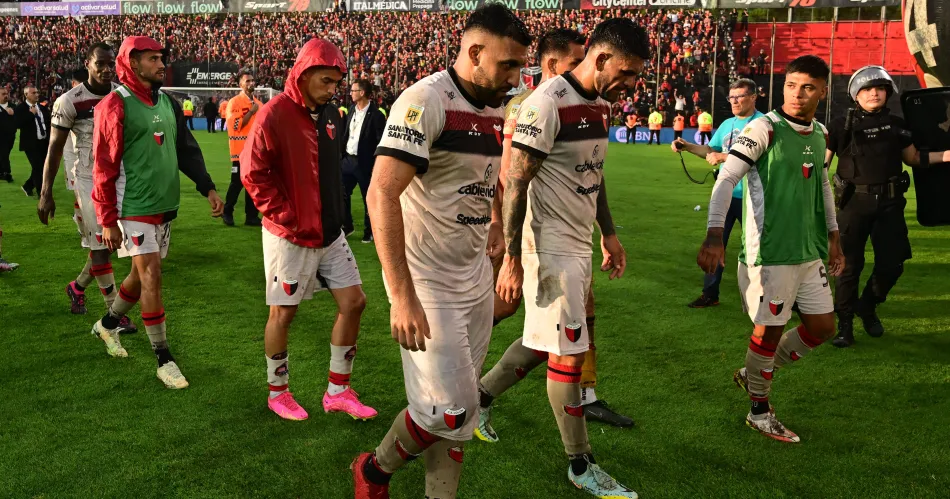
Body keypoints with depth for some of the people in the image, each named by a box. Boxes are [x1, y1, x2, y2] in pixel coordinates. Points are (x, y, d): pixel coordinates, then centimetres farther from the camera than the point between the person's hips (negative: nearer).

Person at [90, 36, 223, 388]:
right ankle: (164, 360, -1)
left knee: (143, 273, 16)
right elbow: (105, 167, -12)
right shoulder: (115, 106, -11)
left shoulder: (168, 104, 11)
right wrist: (107, 221, -12)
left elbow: (187, 150, 16)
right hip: (135, 208, -7)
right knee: (151, 276, -8)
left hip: (165, 205, 7)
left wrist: (208, 188, 5)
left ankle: (108, 324, 41)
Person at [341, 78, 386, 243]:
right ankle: (346, 225, 27)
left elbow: (382, 142, -15)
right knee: (342, 193, 12)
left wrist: (375, 163, -18)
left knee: (369, 198, 6)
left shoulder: (376, 115, -14)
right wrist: (341, 153, 7)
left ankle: (369, 231, 20)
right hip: (348, 159, 7)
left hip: (365, 163, -7)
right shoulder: (352, 109, 8)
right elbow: (346, 133, 14)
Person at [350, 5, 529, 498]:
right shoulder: (426, 101, -18)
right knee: (449, 411, -4)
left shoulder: (495, 111, 8)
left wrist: (496, 224, 15)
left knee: (458, 407, 13)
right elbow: (381, 196, -26)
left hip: (476, 279, 8)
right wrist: (402, 296, -29)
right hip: (427, 283, -8)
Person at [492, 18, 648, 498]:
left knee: (546, 342, 16)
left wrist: (609, 234, 22)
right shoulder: (548, 103, -18)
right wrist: (512, 260, -19)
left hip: (579, 243, 9)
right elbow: (515, 184, -18)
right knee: (568, 353, -2)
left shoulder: (600, 104, 10)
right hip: (550, 247, -9)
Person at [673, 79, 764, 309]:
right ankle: (710, 294, 14)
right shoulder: (727, 124, 12)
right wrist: (687, 146, 2)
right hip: (724, 193, 7)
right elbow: (711, 150, 16)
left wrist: (725, 157, -27)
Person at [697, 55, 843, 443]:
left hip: (810, 251, 8)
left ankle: (755, 374, 33)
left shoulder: (819, 134, 10)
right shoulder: (765, 128, -13)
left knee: (823, 326, 14)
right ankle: (759, 412, 22)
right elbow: (726, 178, -21)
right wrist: (714, 235, -31)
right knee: (769, 331, 2)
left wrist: (833, 237, 23)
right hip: (769, 252, -8)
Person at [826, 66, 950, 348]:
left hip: (889, 202, 3)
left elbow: (913, 158, 18)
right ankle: (845, 325, 9)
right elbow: (821, 163, 0)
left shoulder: (897, 125, 7)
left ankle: (868, 308, 31)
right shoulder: (842, 126, -2)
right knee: (850, 264, -1)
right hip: (854, 202, -3)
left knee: (892, 263, 5)